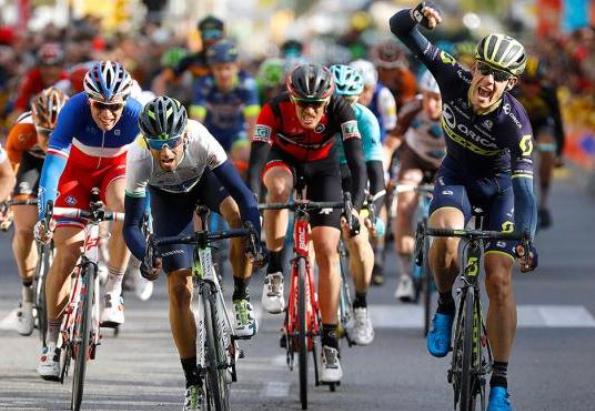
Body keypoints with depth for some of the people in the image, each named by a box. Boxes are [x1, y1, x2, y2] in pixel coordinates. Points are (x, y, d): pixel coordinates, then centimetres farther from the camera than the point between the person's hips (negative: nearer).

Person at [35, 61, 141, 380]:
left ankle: (112, 295, -19)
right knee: (67, 251, -12)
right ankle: (52, 340, 0)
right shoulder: (75, 108, -33)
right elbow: (54, 159, -38)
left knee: (126, 209, -34)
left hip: (115, 169, 0)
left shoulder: (135, 115, -31)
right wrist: (44, 212, -48)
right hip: (76, 170, 0)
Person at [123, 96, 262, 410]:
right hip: (168, 196, 0)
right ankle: (193, 383, 3)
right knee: (179, 288, -8)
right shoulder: (139, 158, -37)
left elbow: (243, 194, -40)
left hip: (206, 177, 0)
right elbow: (131, 225, -32)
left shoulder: (200, 140, -40)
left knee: (239, 213, -35)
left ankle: (241, 299, -12)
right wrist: (146, 257, -52)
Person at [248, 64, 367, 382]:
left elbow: (356, 160, -38)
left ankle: (330, 343, -6)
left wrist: (356, 205, -53)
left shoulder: (340, 111, -32)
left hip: (322, 165, 0)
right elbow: (256, 160, -38)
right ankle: (274, 274, -22)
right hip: (283, 159, 0)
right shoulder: (275, 110, -33)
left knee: (327, 251, -11)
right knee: (278, 188, -38)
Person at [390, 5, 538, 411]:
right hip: (456, 177, 1)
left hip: (498, 186, -1)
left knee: (499, 281, -11)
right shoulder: (454, 78, -25)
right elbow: (401, 30, -27)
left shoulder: (515, 122, -32)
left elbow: (523, 184, -36)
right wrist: (416, 15, -51)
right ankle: (445, 308, -4)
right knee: (446, 235, -33)